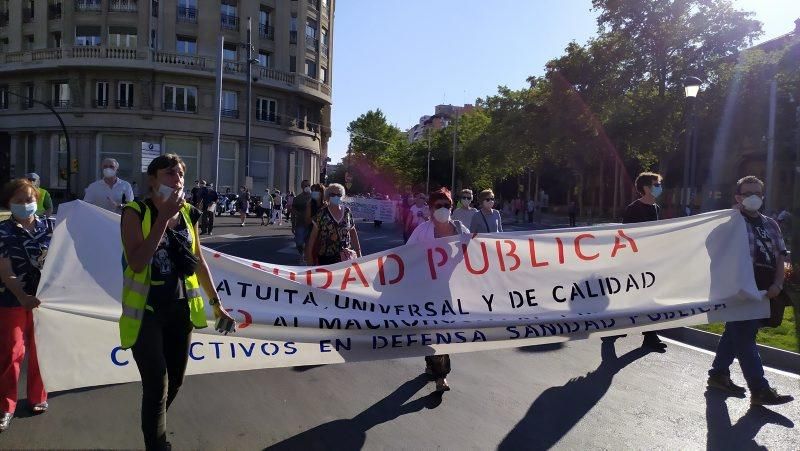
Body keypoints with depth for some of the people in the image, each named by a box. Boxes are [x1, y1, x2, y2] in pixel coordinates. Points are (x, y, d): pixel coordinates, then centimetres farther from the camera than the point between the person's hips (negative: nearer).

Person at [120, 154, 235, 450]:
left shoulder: (188, 214, 3)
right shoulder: (136, 212, -11)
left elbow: (198, 261, 12)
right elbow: (137, 263, -24)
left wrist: (216, 303, 15)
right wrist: (163, 217, -24)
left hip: (180, 308, 5)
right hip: (146, 311, -5)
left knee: (175, 381, 17)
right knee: (157, 386, -3)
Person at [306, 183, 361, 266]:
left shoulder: (347, 212, 7)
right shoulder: (322, 213, -1)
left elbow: (353, 233, 14)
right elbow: (313, 236, 1)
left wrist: (358, 251, 11)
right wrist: (309, 254, -2)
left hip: (346, 256, 2)